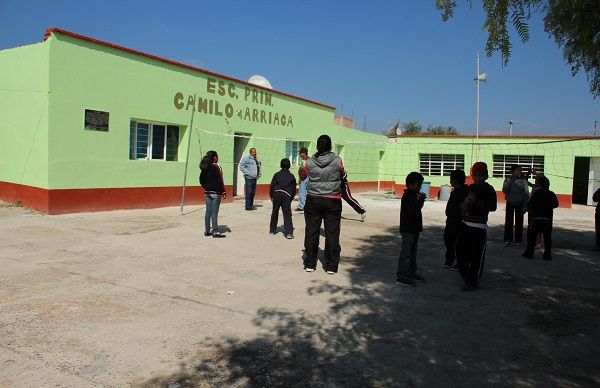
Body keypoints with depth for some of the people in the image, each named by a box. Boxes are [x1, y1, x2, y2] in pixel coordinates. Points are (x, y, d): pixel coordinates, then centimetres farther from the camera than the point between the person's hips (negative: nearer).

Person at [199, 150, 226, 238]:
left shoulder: (204, 168, 7)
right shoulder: (216, 167, -12)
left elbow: (201, 180, 12)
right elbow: (220, 181, -13)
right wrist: (223, 192, -7)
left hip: (207, 192, 7)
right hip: (216, 192, -6)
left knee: (208, 212, 12)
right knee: (214, 212, -4)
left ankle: (207, 230, 17)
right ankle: (215, 232, -1)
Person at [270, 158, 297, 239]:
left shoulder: (277, 174, 13)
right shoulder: (291, 176, 14)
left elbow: (272, 186, 7)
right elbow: (294, 189, 13)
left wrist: (271, 196, 16)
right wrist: (291, 198, 23)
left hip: (277, 194, 1)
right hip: (287, 196, -1)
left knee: (274, 213, 14)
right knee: (287, 214, -3)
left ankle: (272, 230, 24)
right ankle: (289, 232, -14)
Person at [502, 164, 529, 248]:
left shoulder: (523, 180, -5)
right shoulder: (508, 179, -3)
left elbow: (526, 194, -3)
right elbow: (505, 191, -9)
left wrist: (525, 206, -7)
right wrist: (509, 181, -20)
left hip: (519, 204, 0)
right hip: (510, 203, 0)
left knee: (519, 222, 5)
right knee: (508, 222, 2)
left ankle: (518, 241, 12)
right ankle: (507, 240, 12)